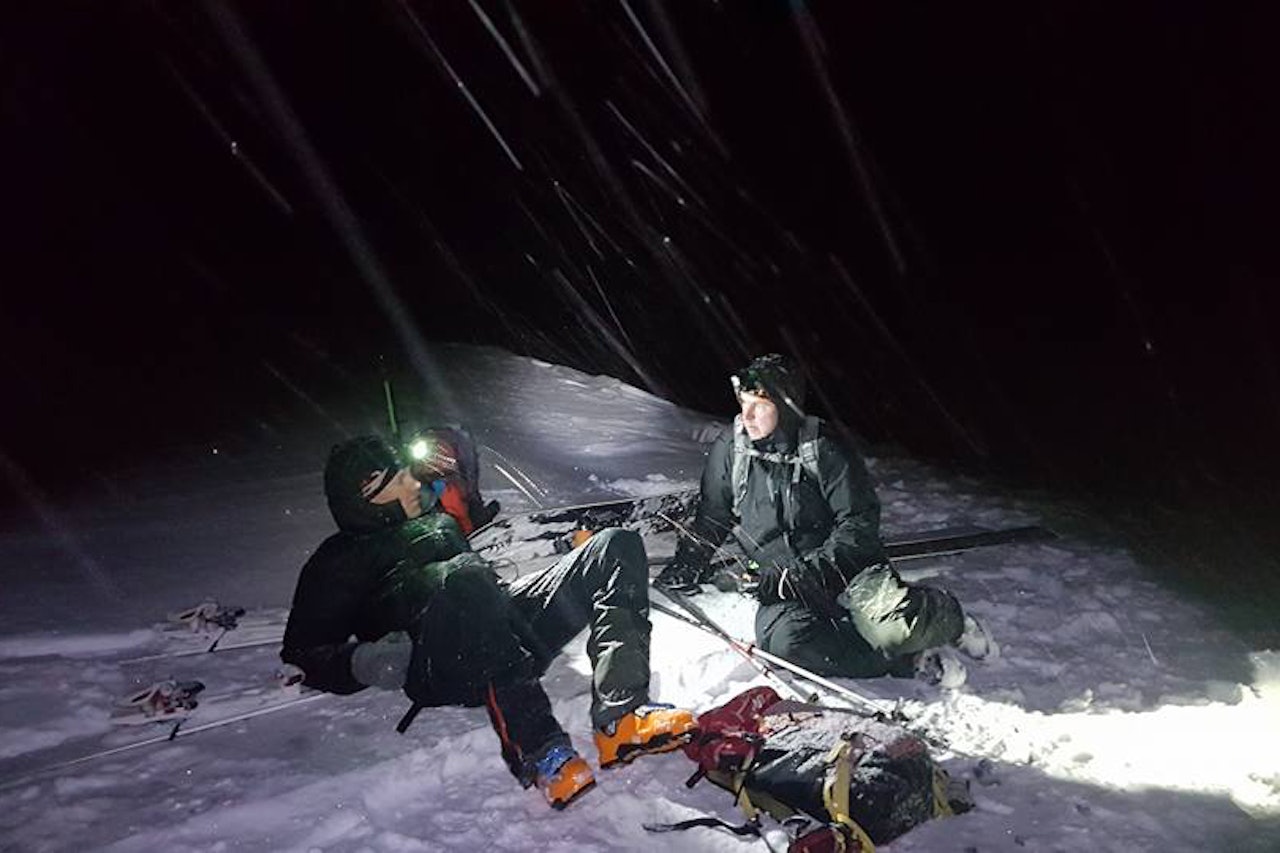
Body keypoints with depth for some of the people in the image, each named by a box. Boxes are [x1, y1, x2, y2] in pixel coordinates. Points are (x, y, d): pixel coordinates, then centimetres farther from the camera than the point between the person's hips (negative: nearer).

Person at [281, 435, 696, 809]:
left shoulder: (440, 523, 34)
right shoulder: (335, 564, 16)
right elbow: (301, 654, 7)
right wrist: (360, 663, -13)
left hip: (512, 635, 7)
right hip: (440, 668, -6)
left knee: (617, 546, -8)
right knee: (462, 579, -39)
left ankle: (620, 719, -29)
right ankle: (537, 751, -42)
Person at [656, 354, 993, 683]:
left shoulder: (823, 450, -8)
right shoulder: (728, 452, 1)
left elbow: (860, 522, -9)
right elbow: (711, 519, 15)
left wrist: (818, 569, -22)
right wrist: (687, 564, 2)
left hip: (846, 568, -2)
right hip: (783, 588, 2)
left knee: (892, 626, -31)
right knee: (782, 639, -32)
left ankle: (947, 616, 7)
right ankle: (908, 660, -19)